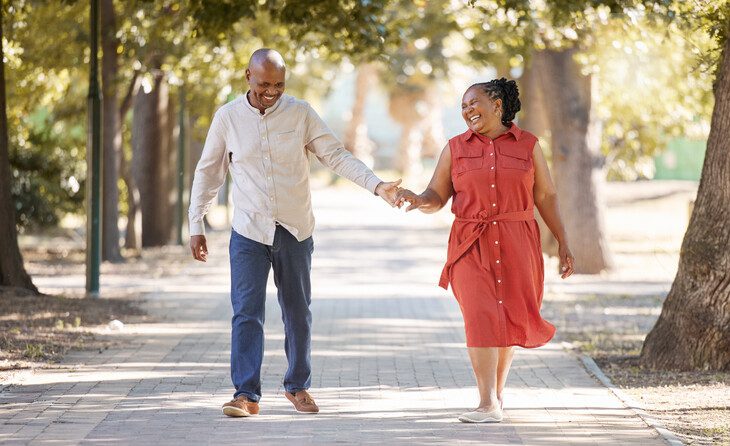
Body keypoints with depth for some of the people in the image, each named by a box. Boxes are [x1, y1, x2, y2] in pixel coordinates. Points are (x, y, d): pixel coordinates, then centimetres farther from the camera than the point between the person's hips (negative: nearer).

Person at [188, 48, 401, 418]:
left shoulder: (300, 113, -2)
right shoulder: (227, 118, -1)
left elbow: (335, 156, -2)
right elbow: (207, 173, 6)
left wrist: (377, 185, -15)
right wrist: (196, 226, 4)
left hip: (295, 231, 1)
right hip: (248, 232, -1)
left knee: (298, 313, 9)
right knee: (247, 312, -9)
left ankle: (297, 386, 23)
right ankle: (246, 394, -10)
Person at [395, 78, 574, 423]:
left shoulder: (527, 145, 5)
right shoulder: (456, 148, 7)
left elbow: (546, 197, 6)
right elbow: (436, 198, 4)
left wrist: (563, 243, 3)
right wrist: (417, 201, -19)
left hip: (516, 245, 1)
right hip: (472, 245, 0)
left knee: (511, 318, 5)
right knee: (480, 317, -14)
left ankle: (497, 389, 29)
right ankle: (489, 405, -16)